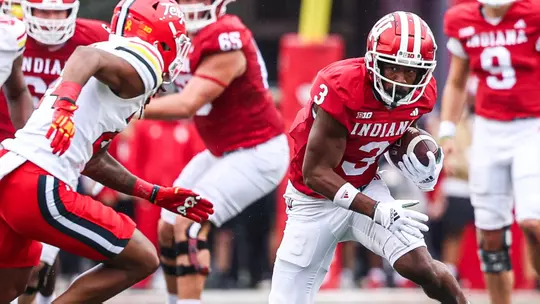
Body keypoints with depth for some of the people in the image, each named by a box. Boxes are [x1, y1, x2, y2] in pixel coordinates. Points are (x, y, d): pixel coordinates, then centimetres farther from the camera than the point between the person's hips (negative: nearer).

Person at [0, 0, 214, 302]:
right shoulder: (142, 68, -3)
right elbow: (87, 56, -24)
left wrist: (155, 194, 33)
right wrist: (66, 105, -39)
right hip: (40, 188, -9)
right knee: (142, 260, 2)